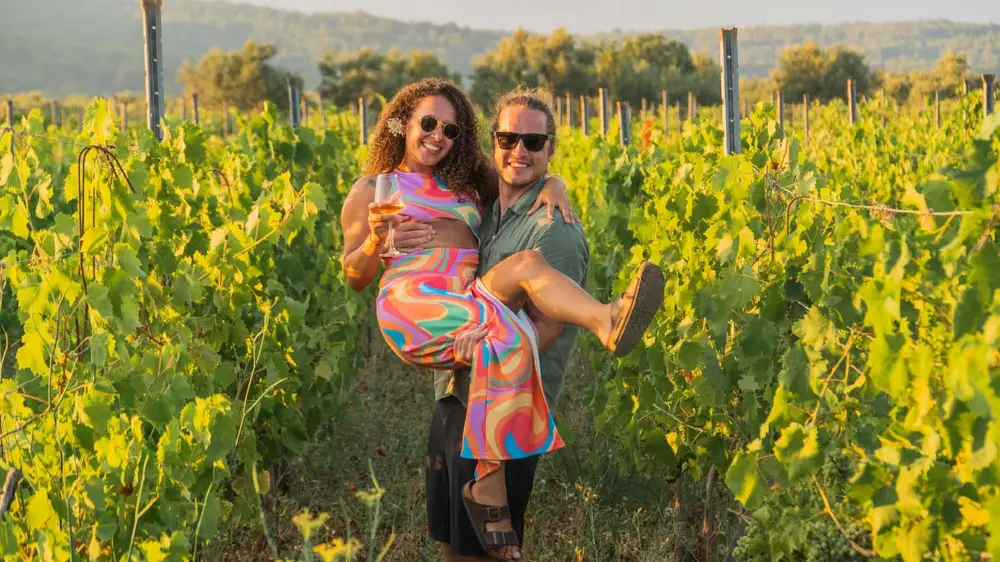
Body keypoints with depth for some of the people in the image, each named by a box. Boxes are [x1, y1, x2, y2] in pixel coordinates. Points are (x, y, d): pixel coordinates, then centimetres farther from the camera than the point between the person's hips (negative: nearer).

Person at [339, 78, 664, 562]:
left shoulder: (467, 185, 32)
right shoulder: (370, 190, 19)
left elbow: (539, 177, 31)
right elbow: (354, 277, 12)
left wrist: (550, 189, 6)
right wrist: (376, 239, -10)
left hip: (470, 295, 5)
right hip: (412, 299, -4)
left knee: (526, 262, -30)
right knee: (503, 329, -36)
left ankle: (606, 320, -58)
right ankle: (489, 486, -42)